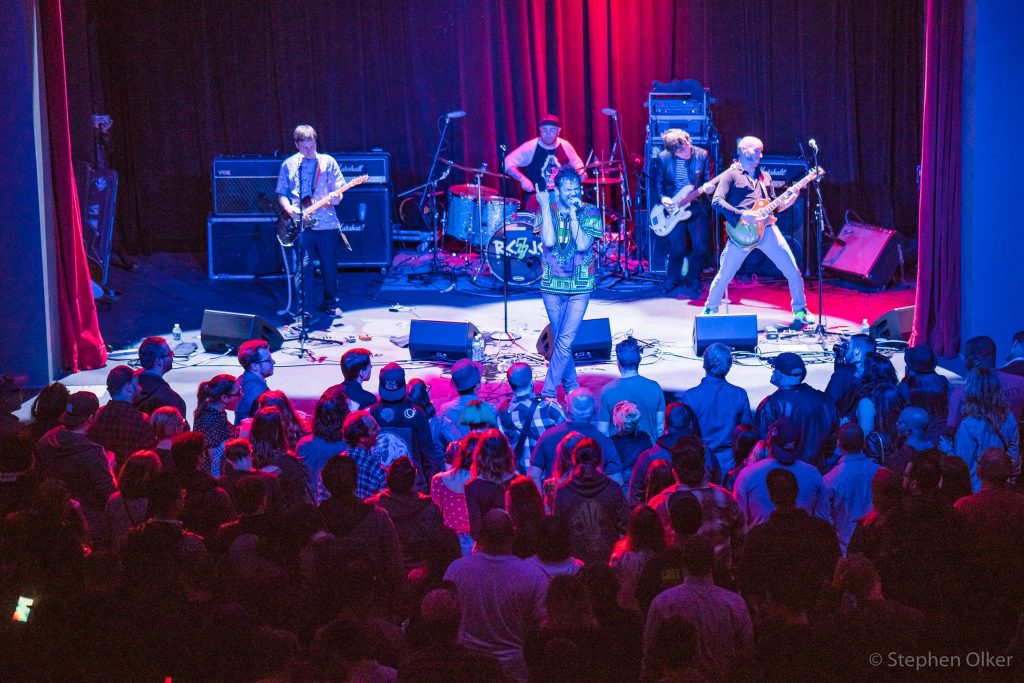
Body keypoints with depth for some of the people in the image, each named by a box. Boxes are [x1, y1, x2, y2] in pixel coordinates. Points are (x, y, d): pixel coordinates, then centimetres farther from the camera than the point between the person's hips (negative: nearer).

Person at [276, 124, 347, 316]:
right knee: (303, 267, -10)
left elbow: (338, 190, 5)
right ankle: (305, 311, -5)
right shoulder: (289, 165, 7)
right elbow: (281, 193, 10)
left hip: (327, 223, 1)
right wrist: (290, 209, -9)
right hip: (300, 225, -1)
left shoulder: (327, 162, 5)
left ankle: (330, 304, 29)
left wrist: (336, 198, -18)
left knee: (330, 267, 9)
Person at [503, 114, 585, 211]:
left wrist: (580, 172, -5)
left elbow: (577, 164, 19)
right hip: (537, 195, -3)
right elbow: (508, 163, -10)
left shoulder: (565, 146, 3)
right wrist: (522, 179, -24)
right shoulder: (530, 147, -9)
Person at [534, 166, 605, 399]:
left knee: (565, 341, -11)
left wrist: (574, 214, -20)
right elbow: (548, 241, -17)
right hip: (552, 284, 2)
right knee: (561, 340, 11)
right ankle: (571, 386, 26)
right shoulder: (548, 210, -1)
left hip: (580, 285, -2)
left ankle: (548, 392, -5)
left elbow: (582, 245, -18)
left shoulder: (590, 212, -5)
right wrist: (545, 206, -16)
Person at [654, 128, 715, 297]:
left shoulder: (702, 155, -6)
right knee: (677, 249, -2)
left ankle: (693, 282, 17)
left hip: (698, 207, 0)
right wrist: (663, 198, -10)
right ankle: (672, 280, 25)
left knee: (700, 247, -7)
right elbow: (658, 181, 6)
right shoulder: (663, 157, -5)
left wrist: (709, 187, -21)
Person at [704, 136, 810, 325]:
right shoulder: (731, 175, 3)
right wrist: (741, 215, -18)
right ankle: (710, 310, 18)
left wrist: (785, 203, 2)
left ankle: (800, 311, 14)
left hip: (767, 229, 4)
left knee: (793, 272, -1)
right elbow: (717, 201, -9)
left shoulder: (765, 176, 21)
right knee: (723, 276, -3)